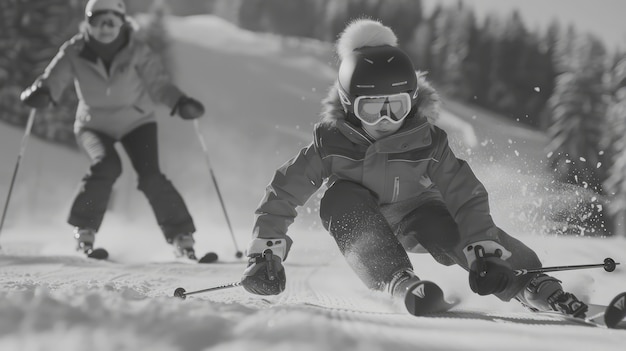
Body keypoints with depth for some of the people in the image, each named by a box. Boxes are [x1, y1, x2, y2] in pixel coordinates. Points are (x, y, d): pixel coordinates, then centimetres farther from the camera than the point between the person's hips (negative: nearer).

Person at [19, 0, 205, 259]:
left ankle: (181, 234, -1)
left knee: (150, 175, -16)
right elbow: (53, 78, -22)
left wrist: (179, 102, -40)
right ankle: (84, 228, -10)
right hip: (94, 124, 0)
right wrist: (40, 93, -45)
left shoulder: (136, 51, -18)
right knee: (106, 165, -28)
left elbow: (157, 82, -21)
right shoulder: (75, 53, -16)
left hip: (136, 121, 0)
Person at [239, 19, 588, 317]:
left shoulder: (427, 141, -23)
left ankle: (534, 286, -27)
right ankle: (401, 282, -48)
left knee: (444, 227, -31)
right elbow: (283, 193, -16)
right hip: (359, 223, -1)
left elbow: (467, 196, -22)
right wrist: (265, 254, -20)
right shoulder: (331, 143, -23)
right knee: (340, 198, -34)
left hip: (411, 218, 1)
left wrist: (483, 255, -30)